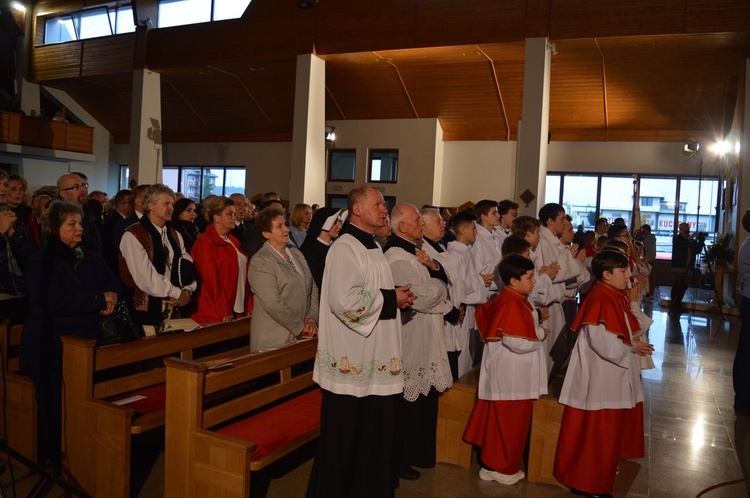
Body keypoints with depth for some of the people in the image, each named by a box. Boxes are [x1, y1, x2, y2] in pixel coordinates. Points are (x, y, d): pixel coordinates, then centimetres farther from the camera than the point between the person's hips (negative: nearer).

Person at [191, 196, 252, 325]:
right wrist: (224, 312, -15)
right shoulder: (205, 243, -8)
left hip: (239, 310, 7)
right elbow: (211, 280, -13)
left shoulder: (233, 240, 14)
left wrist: (250, 305, 6)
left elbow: (244, 273, 12)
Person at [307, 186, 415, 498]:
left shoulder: (372, 247, 14)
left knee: (374, 431, 17)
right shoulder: (345, 248, -16)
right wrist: (391, 299, -16)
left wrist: (396, 297, 5)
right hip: (353, 362, -9)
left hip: (373, 358, 9)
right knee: (347, 436, 4)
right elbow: (345, 301, -26)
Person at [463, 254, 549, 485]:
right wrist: (540, 334, -10)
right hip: (512, 377, -10)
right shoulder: (513, 306, -23)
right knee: (509, 423, 4)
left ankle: (490, 463, 28)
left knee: (498, 420, 17)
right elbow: (519, 343, -28)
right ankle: (503, 468, 18)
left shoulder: (503, 301, 7)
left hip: (509, 375, 10)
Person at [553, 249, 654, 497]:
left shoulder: (618, 297, 9)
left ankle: (603, 470, 39)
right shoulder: (600, 300, -22)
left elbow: (633, 329, 15)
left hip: (615, 376, 10)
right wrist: (632, 348, -12)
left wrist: (633, 302, 4)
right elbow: (603, 342, -27)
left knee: (610, 428, 22)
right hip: (600, 377, -10)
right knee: (595, 432, 1)